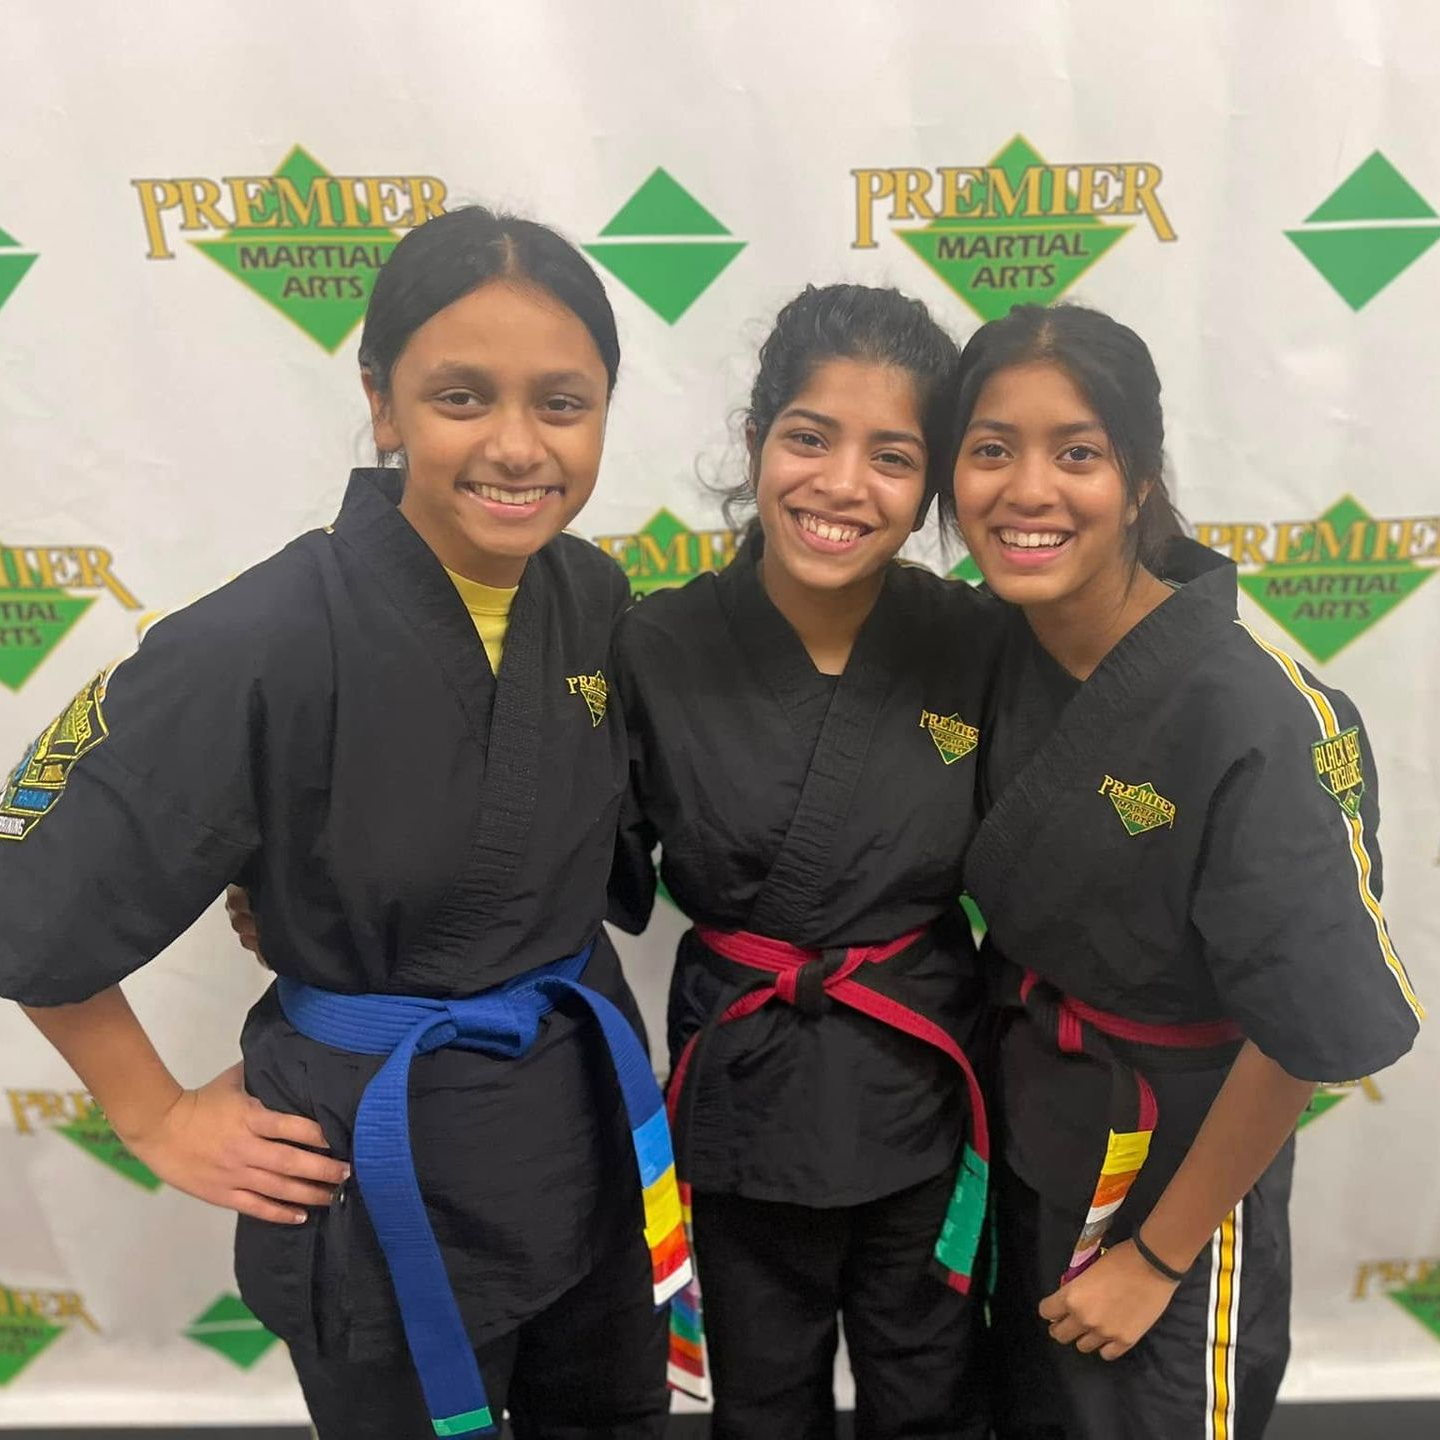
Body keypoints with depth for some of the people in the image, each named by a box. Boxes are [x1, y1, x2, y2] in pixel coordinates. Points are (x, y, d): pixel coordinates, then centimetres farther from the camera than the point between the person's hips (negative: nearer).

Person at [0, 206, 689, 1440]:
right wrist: (160, 1119, -5)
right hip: (381, 1161, -5)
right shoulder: (265, 646, -25)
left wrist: (571, 1009, 10)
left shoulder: (593, 594, -7)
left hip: (585, 1116, 5)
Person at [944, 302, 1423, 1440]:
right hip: (1025, 1136, 6)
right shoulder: (992, 648, -8)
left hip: (1176, 1169, -5)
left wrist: (1157, 1258, -13)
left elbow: (1313, 1027, -22)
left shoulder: (1252, 716, -27)